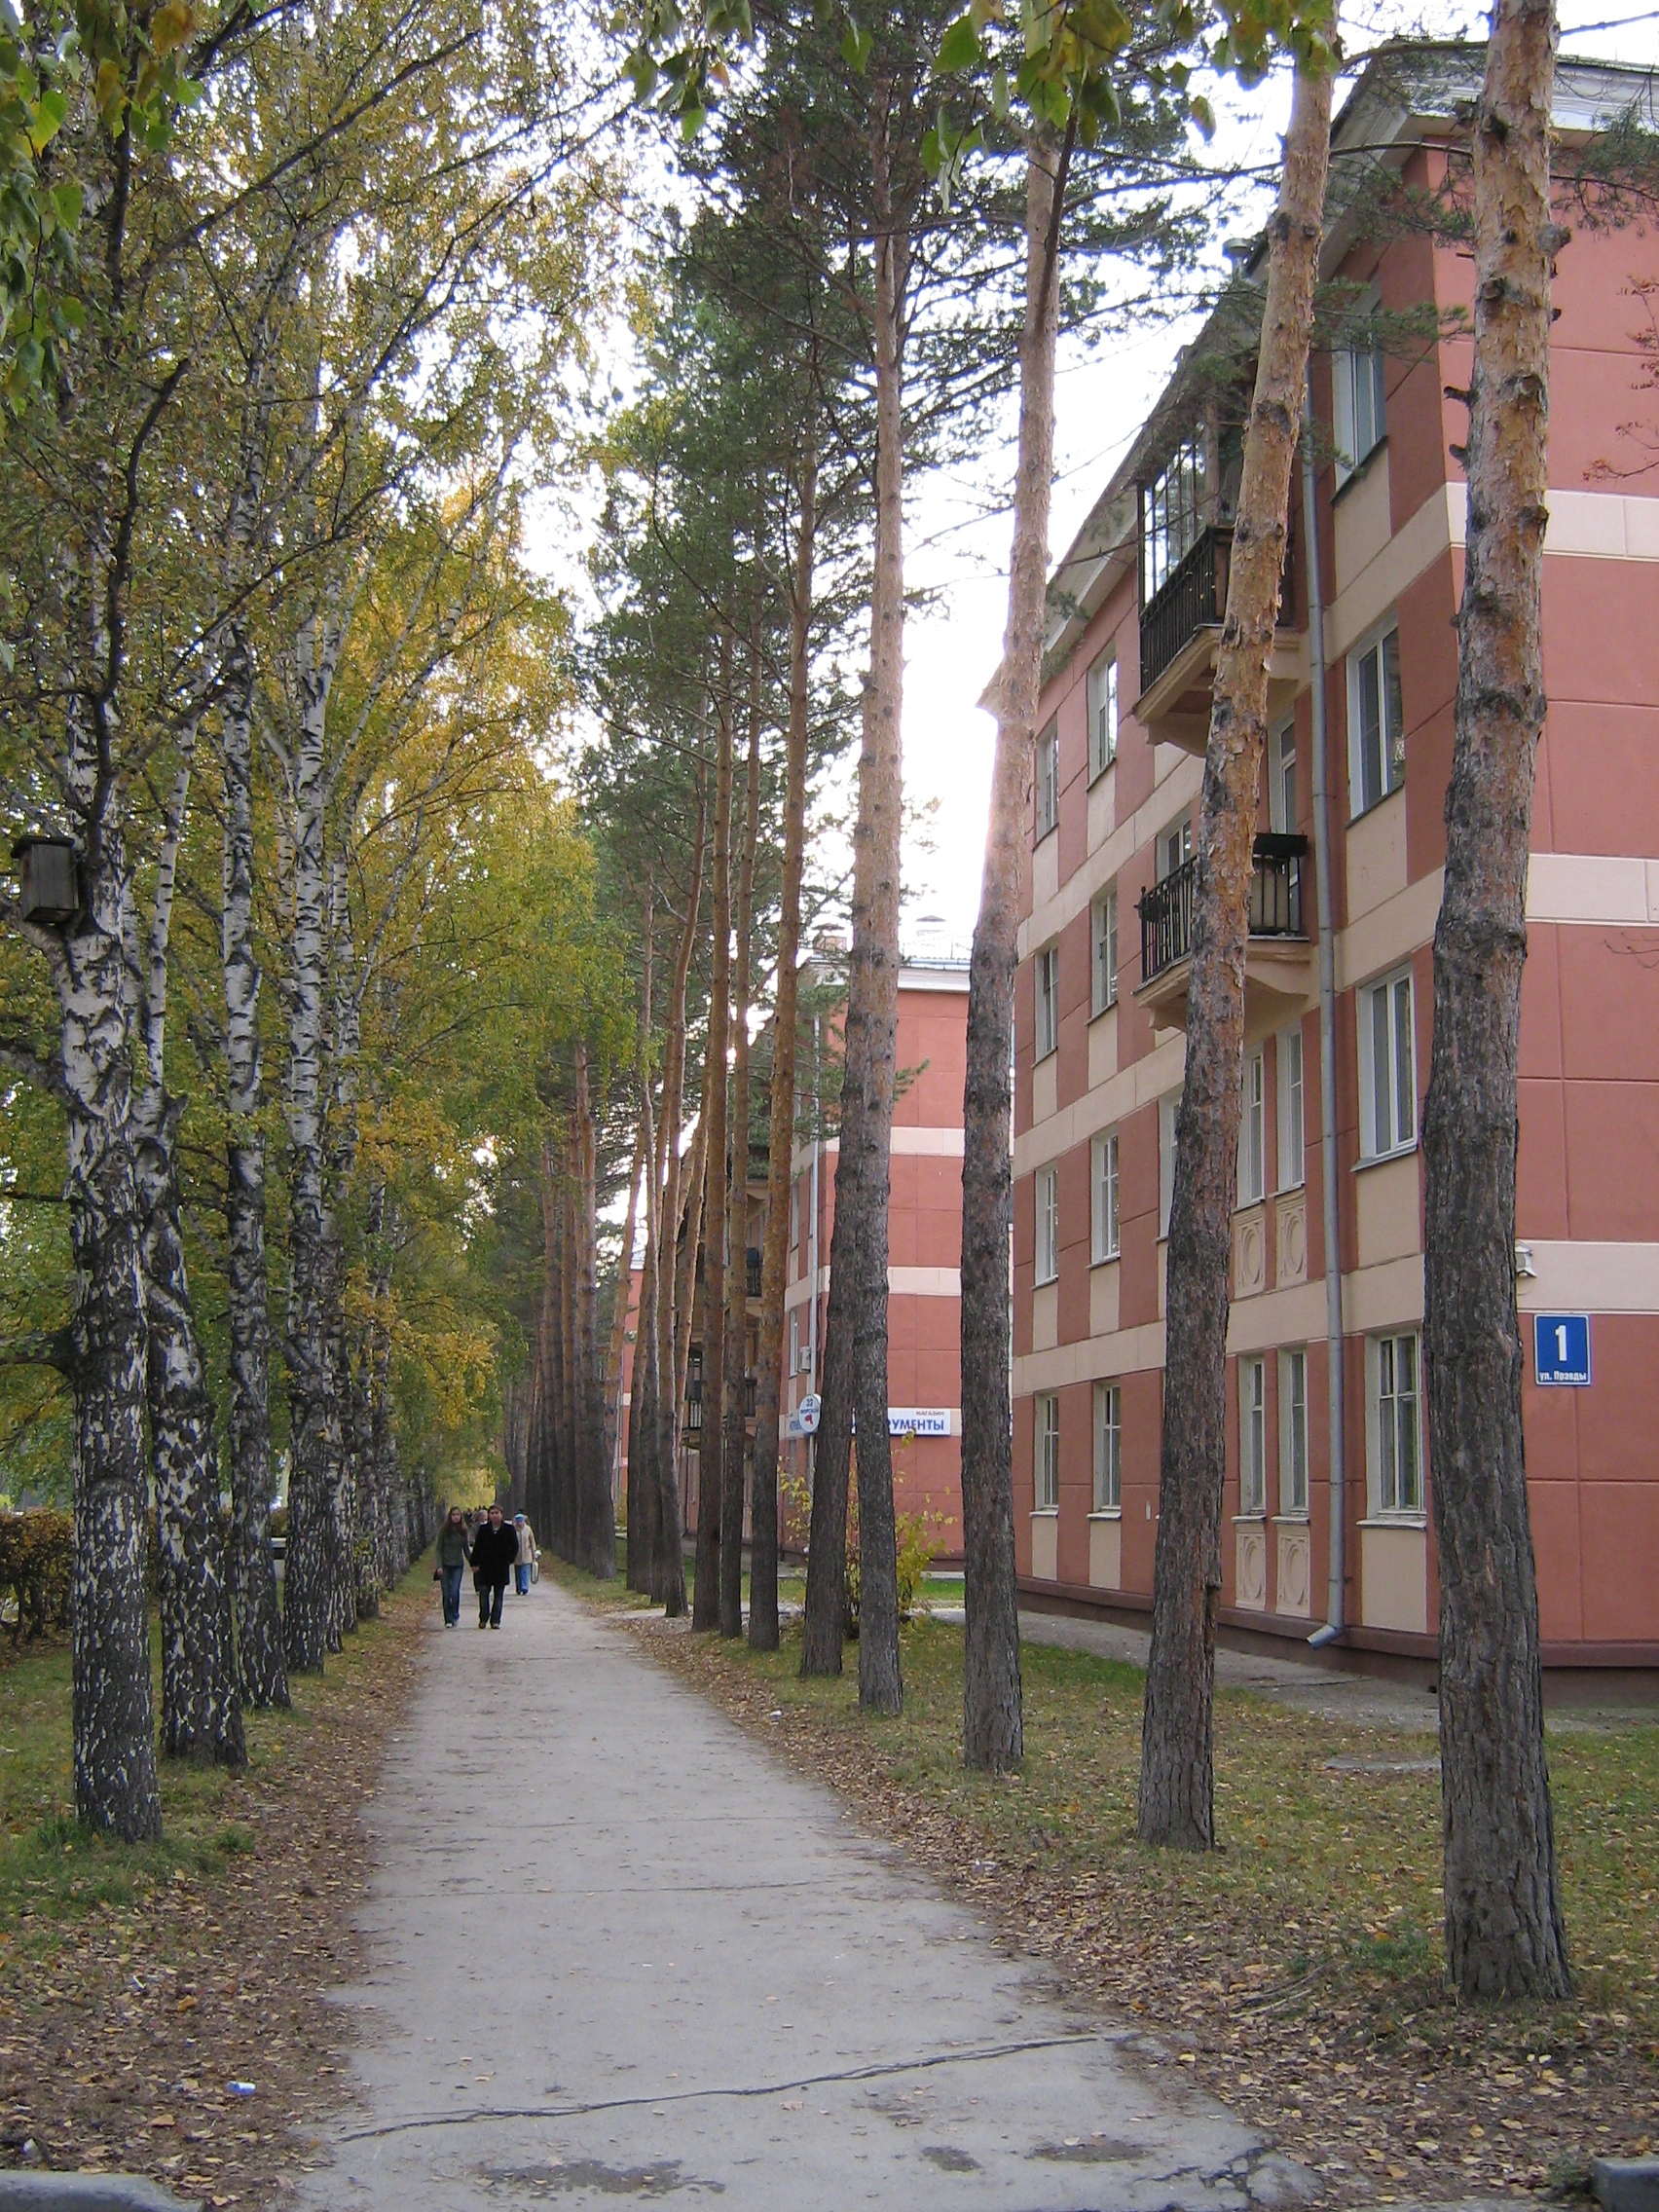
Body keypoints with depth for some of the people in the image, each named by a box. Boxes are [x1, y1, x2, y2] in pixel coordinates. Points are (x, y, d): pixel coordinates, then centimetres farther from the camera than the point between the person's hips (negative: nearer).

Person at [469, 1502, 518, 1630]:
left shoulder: (509, 1529, 0)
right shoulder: (483, 1529, 2)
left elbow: (514, 1547, 5)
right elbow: (477, 1547, 6)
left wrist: (508, 1561, -4)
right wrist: (475, 1563, 0)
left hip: (501, 1568, 0)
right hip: (485, 1567, 0)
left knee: (498, 1595, 4)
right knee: (484, 1592, -1)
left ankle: (495, 1620, 9)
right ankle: (483, 1619, 11)